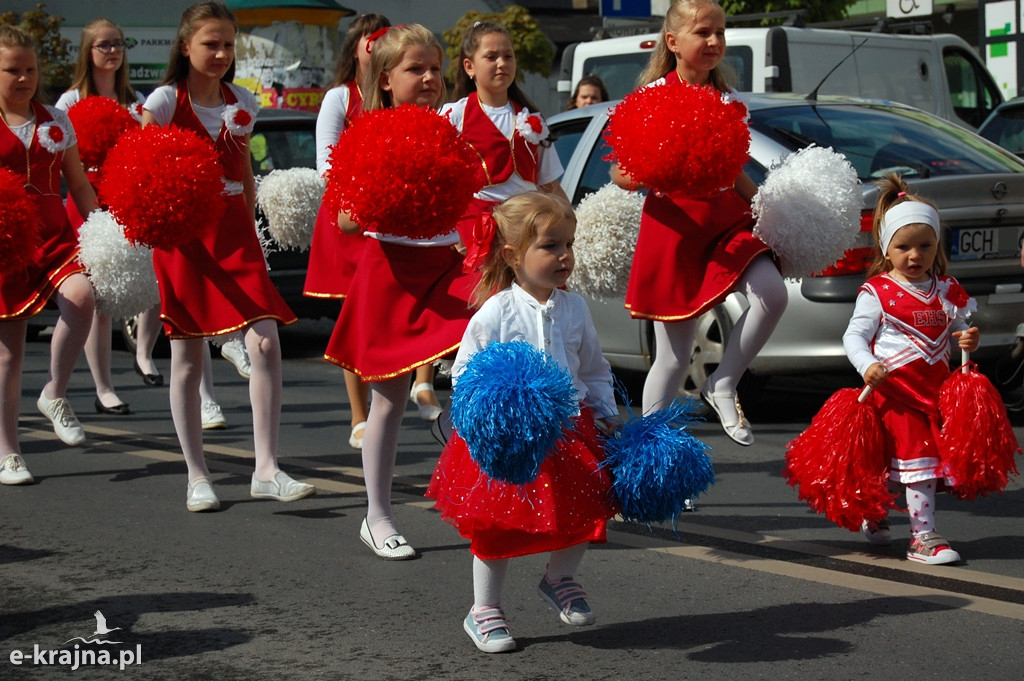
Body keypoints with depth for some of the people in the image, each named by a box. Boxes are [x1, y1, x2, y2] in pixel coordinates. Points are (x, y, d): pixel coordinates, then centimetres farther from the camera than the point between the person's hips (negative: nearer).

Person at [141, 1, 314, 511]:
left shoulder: (242, 104, 9)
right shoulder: (166, 100, -3)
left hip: (234, 234, 3)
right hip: (183, 234, -3)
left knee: (265, 343, -12)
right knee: (187, 358, 4)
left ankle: (266, 470, -6)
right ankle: (197, 477, 14)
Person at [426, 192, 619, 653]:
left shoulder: (574, 309, 2)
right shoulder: (495, 313, -13)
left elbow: (595, 371, 14)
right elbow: (464, 376, -8)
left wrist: (605, 414, 5)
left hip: (570, 425, 5)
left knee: (585, 508, 7)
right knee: (498, 524, 0)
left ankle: (559, 578, 34)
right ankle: (483, 610, 16)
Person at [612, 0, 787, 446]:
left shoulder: (723, 99, 10)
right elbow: (619, 174, -6)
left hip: (727, 222, 4)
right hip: (673, 229, -4)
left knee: (772, 294, -23)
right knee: (673, 358, 0)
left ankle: (722, 385, -3)